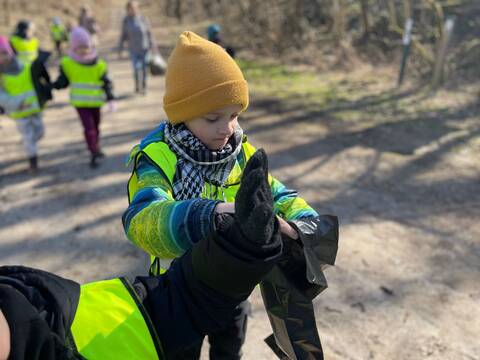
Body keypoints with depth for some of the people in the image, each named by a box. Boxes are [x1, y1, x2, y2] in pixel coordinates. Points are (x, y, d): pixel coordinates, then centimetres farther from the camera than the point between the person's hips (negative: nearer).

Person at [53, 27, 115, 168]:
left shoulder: (99, 64, -6)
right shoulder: (67, 63, -6)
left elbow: (106, 83, -5)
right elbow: (63, 81, 0)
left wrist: (110, 99, -17)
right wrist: (51, 85, -20)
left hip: (95, 102, 2)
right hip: (80, 102, -2)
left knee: (96, 126, 16)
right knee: (89, 128, -10)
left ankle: (96, 148, 38)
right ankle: (94, 154, -2)